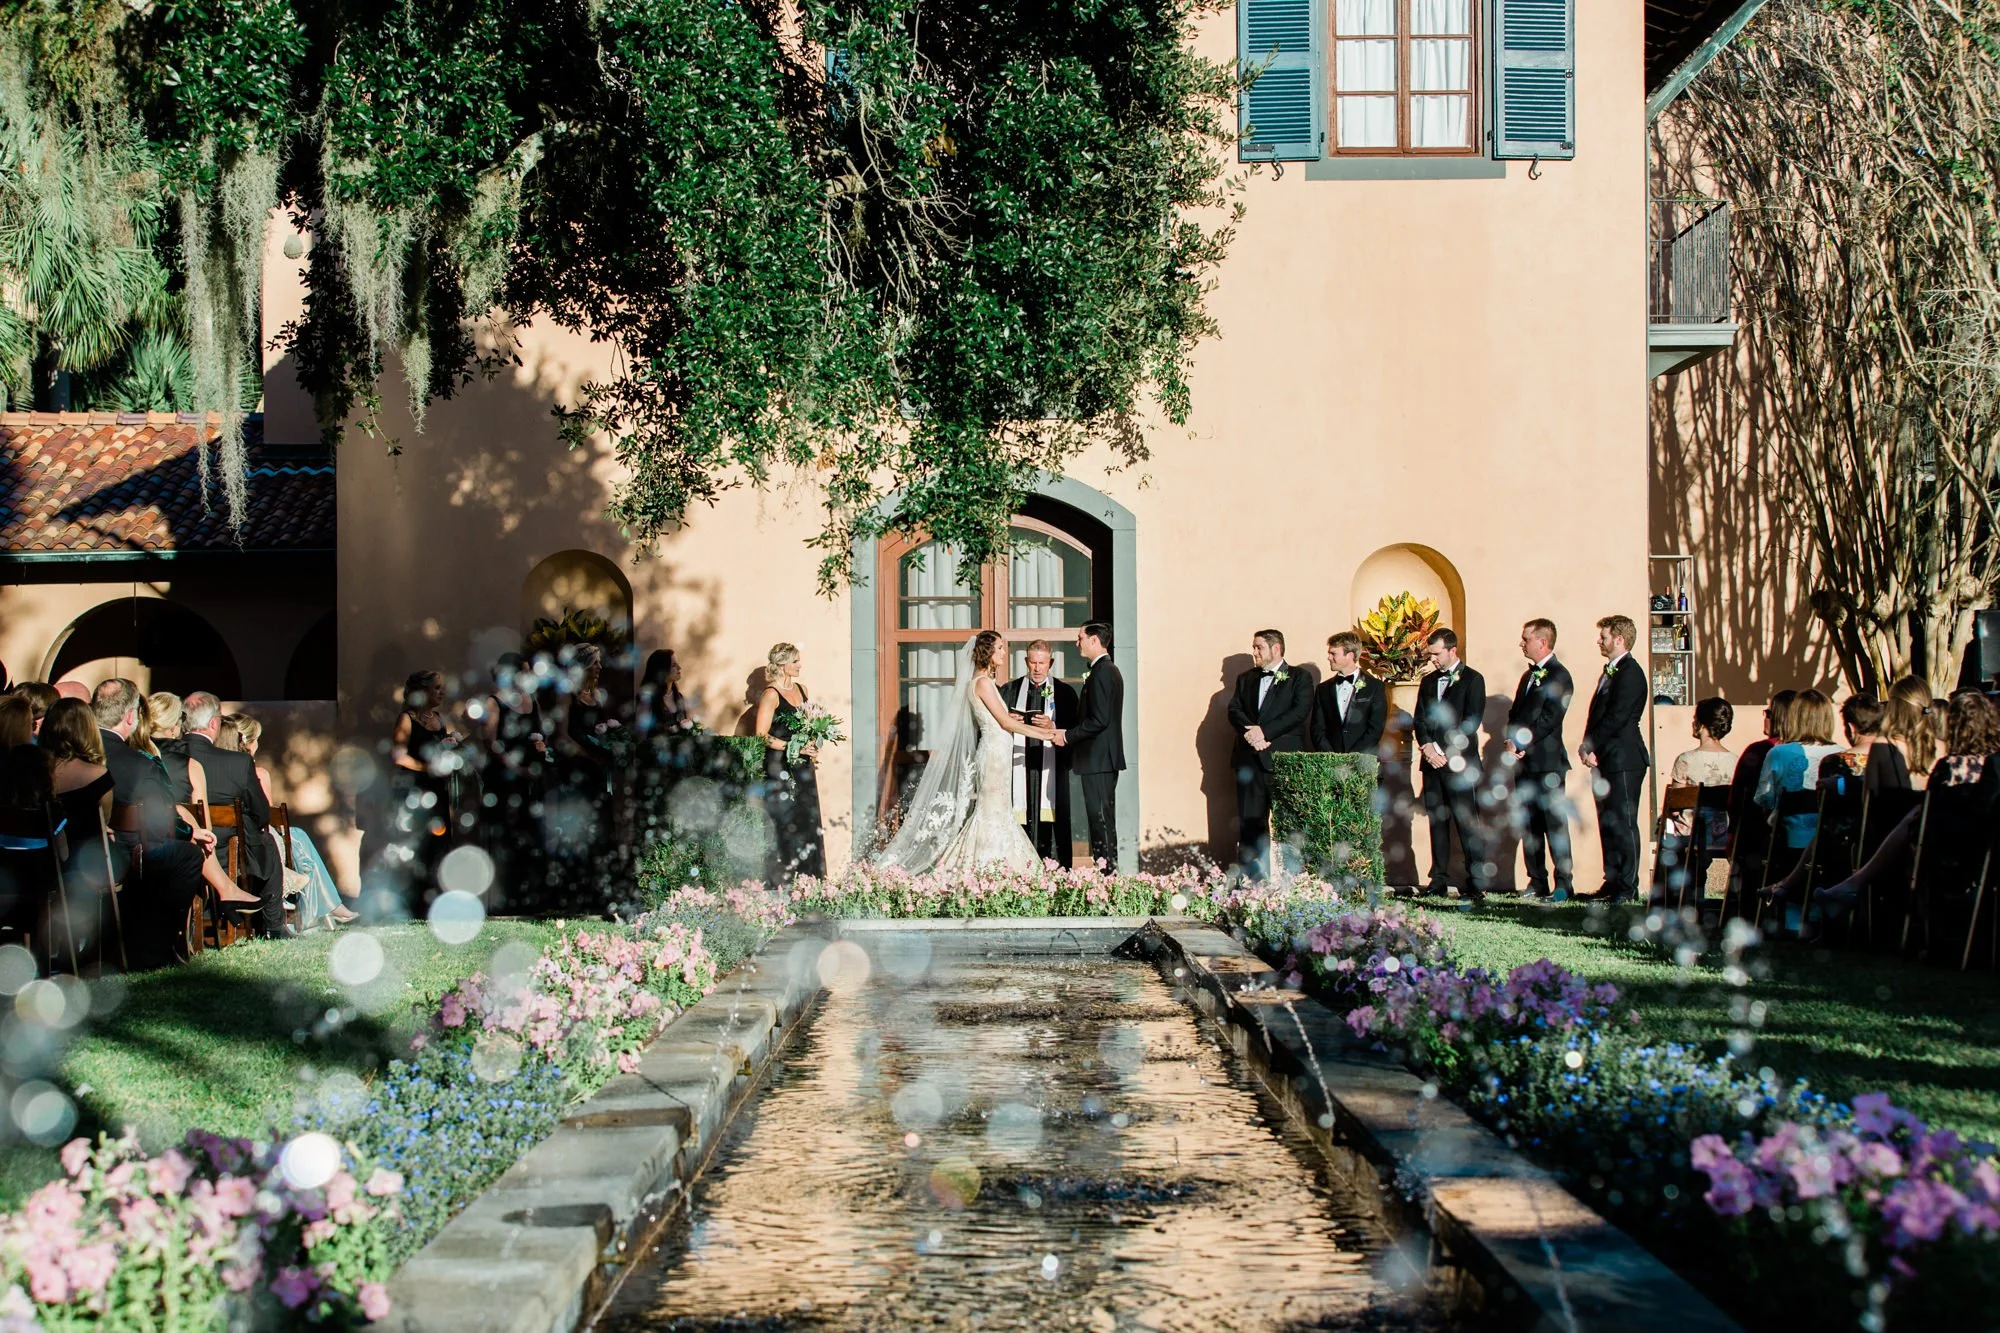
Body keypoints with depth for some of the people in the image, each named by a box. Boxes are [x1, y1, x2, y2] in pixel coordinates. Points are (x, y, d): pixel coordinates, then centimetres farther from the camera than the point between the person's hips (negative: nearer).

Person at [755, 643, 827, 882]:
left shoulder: (801, 690, 12)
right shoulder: (771, 695, -10)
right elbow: (762, 736, -14)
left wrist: (813, 744, 4)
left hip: (802, 765, 7)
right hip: (780, 766, -7)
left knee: (809, 822, 7)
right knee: (786, 822, -6)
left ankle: (810, 876, 13)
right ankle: (785, 877, 0)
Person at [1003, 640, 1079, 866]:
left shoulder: (1064, 692, 9)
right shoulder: (1009, 690, 15)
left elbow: (1074, 728, 2)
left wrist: (1052, 726, -14)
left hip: (1051, 769, -1)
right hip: (1019, 768, 1)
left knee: (1052, 820, -6)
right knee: (1021, 820, -5)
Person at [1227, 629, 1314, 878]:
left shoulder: (1299, 679, 5)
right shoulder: (1245, 679, 20)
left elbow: (1300, 712, -9)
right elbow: (1234, 711, 8)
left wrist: (1264, 731, -16)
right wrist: (1251, 733, -12)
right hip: (1250, 759, 4)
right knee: (1249, 821, 2)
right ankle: (1250, 879, 3)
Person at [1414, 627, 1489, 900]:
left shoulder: (1472, 679, 0)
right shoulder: (1428, 682, 18)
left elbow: (1471, 721, -8)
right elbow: (1420, 719, 12)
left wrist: (1444, 750, -14)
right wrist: (1427, 746, -7)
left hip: (1459, 762, -5)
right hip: (1433, 762, 6)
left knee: (1467, 823, -8)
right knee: (1437, 822, 6)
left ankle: (1477, 883, -7)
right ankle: (1439, 881, 8)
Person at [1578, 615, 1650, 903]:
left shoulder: (1630, 672, -12)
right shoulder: (1610, 672, 19)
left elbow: (1616, 717, -18)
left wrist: (1591, 746, -15)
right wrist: (1588, 747, 3)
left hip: (1623, 760, -10)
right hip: (1606, 760, 10)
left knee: (1623, 823, -6)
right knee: (1608, 824, 10)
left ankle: (1628, 887, -3)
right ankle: (1612, 882, 15)